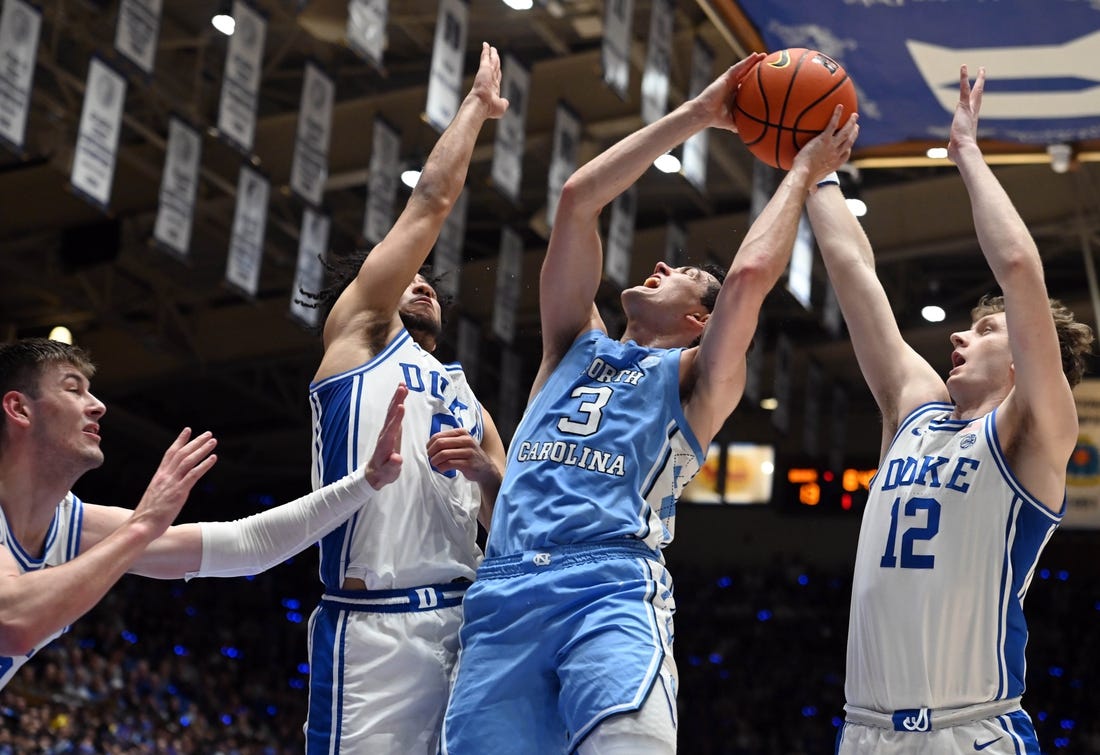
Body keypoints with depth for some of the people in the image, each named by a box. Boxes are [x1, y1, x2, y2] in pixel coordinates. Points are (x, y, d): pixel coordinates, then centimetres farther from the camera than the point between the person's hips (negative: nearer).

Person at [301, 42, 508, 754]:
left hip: (465, 617, 6)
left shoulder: (468, 402, 28)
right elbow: (433, 201, 11)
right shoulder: (358, 330, 14)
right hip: (374, 623, -6)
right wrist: (477, 103, 20)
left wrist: (488, 474, 2)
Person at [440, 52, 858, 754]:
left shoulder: (695, 380, 18)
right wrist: (698, 115, 22)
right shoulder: (577, 346, 28)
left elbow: (751, 273, -1)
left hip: (615, 588, -3)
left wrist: (803, 173, 15)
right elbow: (578, 200, 20)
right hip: (505, 592, 4)